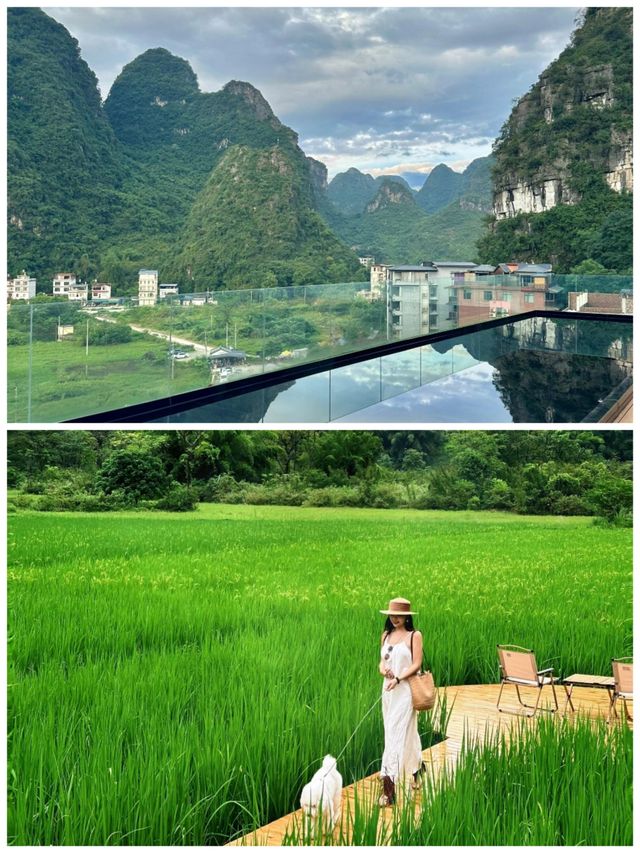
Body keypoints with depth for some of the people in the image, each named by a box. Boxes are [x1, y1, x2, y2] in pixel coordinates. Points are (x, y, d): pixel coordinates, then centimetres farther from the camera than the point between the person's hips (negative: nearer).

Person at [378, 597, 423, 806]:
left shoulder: (414, 636, -6)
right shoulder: (386, 635, 11)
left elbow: (417, 664, -10)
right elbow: (382, 661, 13)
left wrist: (398, 679, -20)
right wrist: (383, 670, -9)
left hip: (405, 689, -6)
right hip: (388, 689, 6)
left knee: (395, 734, -10)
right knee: (406, 732, 16)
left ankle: (389, 786, -10)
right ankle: (415, 768, 34)